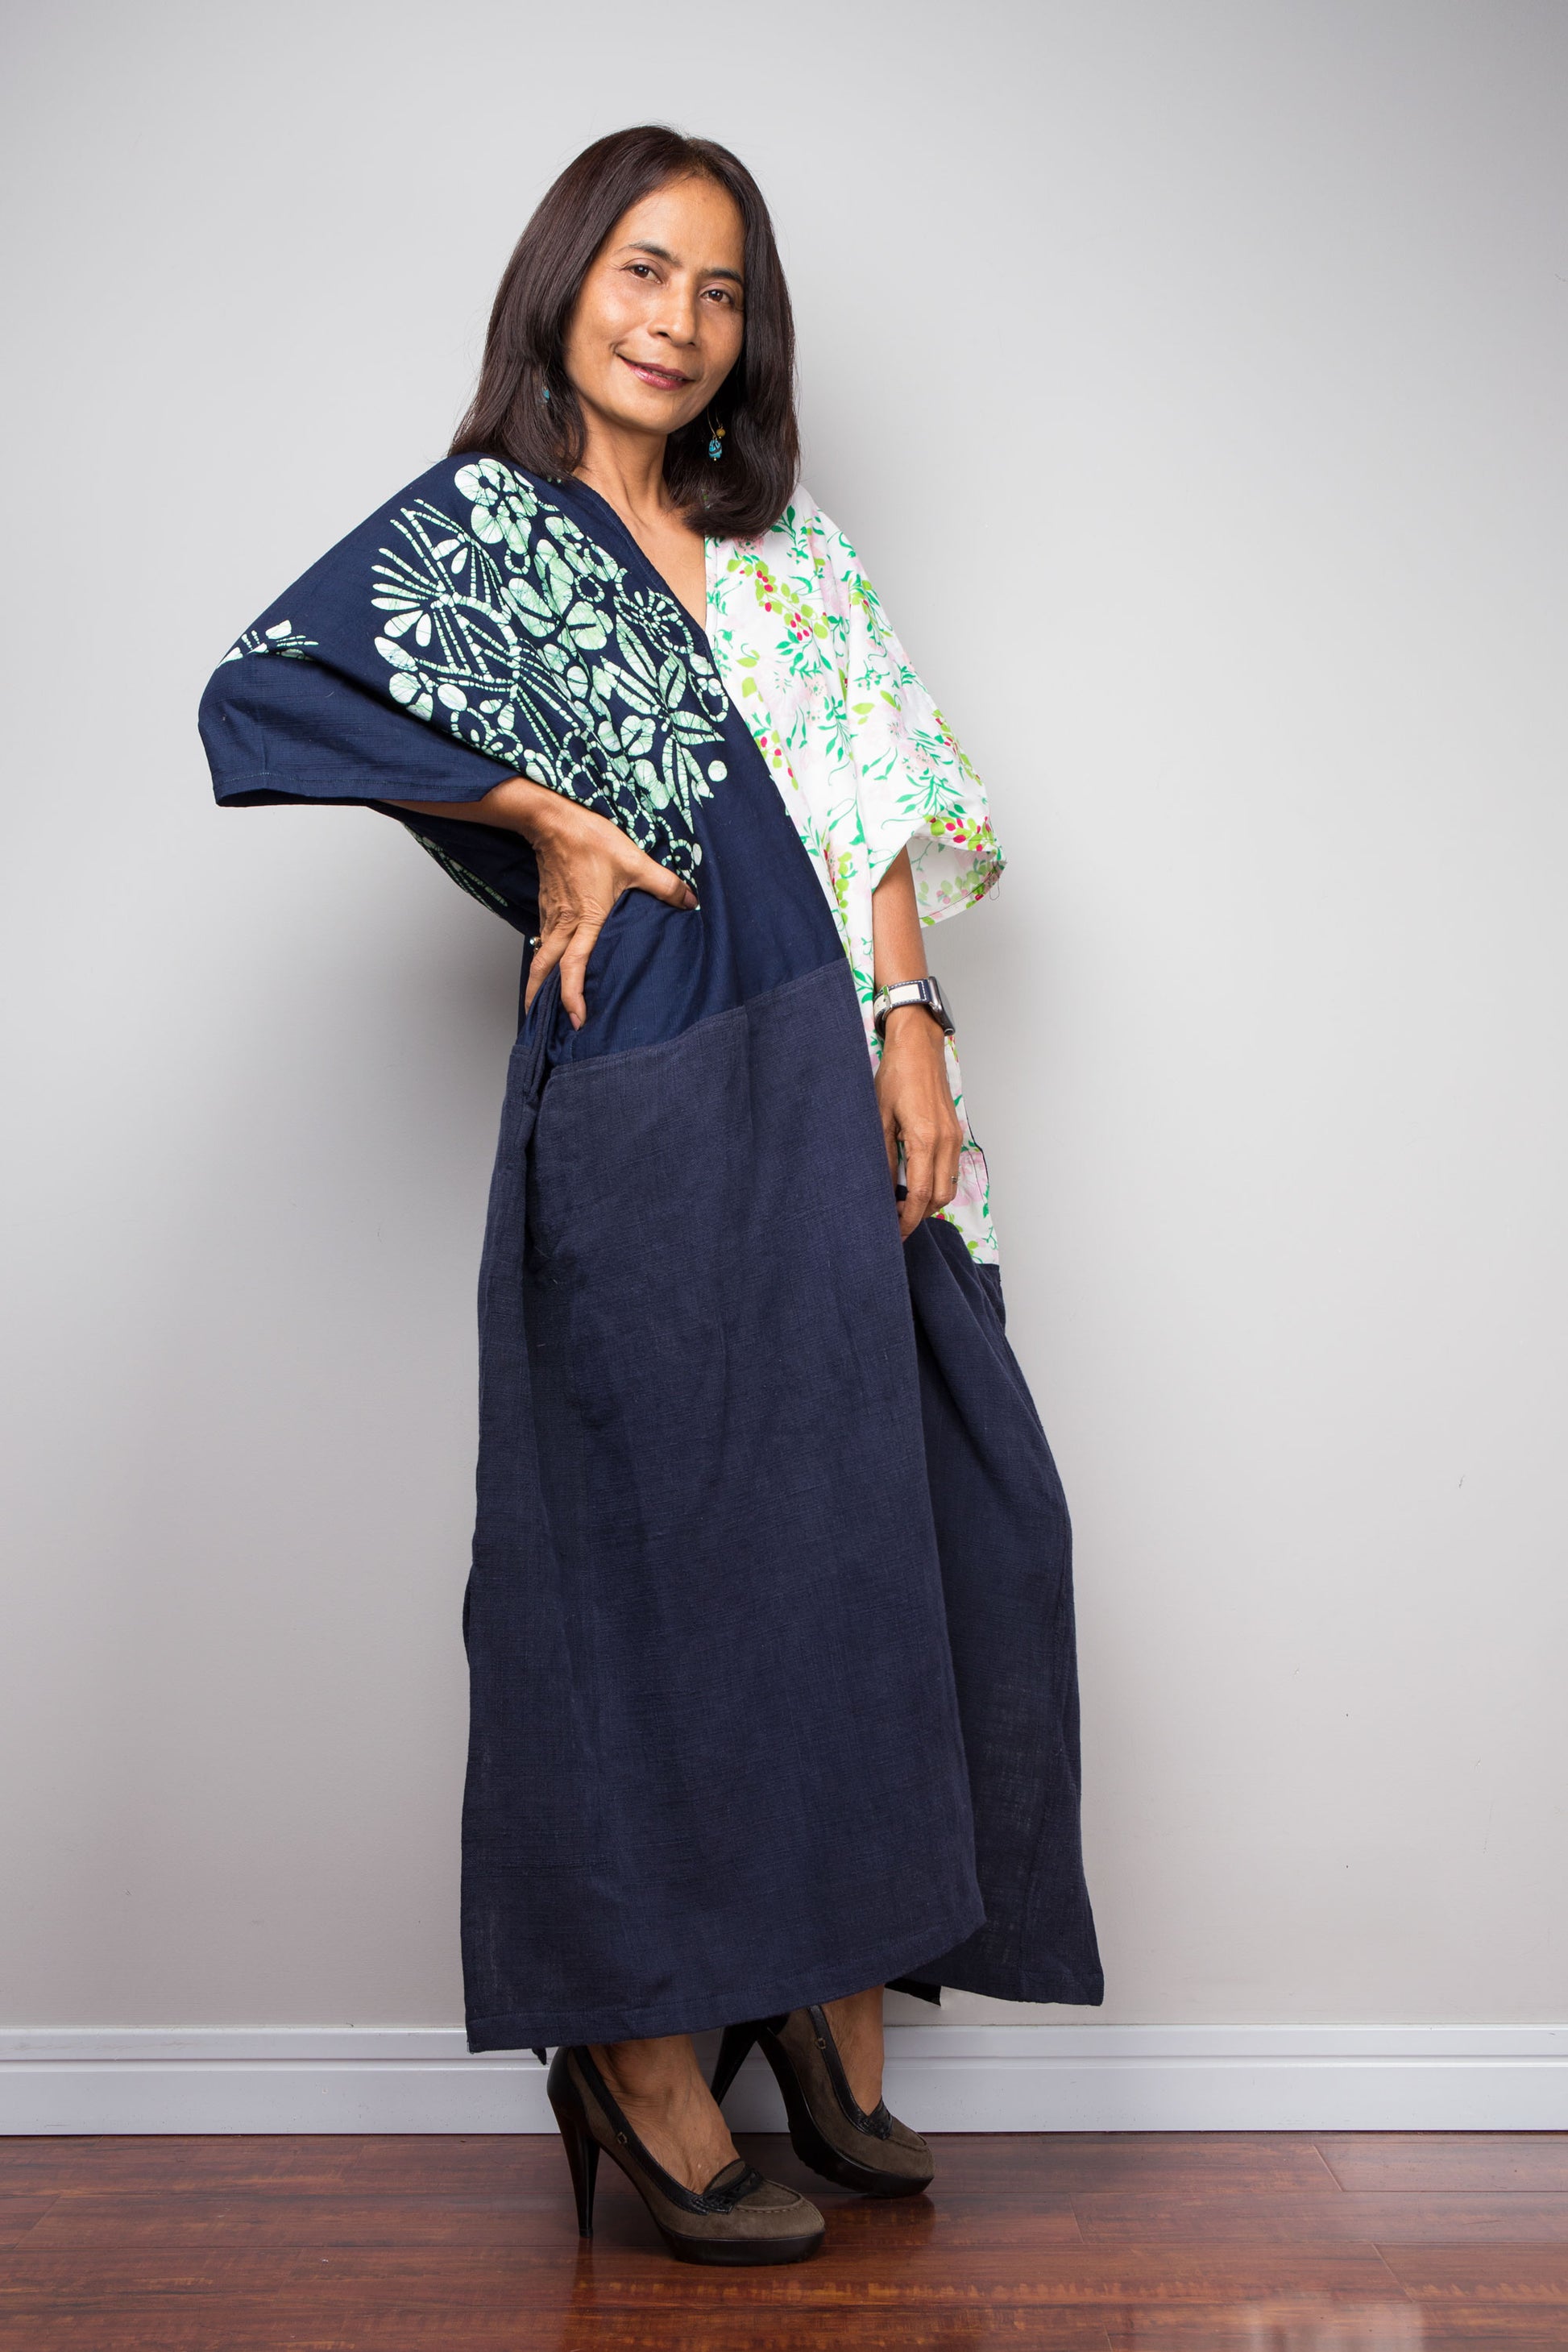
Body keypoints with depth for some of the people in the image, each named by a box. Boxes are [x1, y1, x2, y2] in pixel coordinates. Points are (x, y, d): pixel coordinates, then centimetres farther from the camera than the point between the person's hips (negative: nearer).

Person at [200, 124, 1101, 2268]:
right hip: (648, 1110, -6)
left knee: (886, 1513, 4)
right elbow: (258, 697, -11)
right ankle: (645, 2059, 10)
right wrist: (549, 829, -11)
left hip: (831, 1097, 6)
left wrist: (908, 1025, -4)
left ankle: (831, 1995, 20)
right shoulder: (478, 527, 3)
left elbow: (882, 804, 11)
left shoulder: (784, 549, 20)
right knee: (662, 1539, -3)